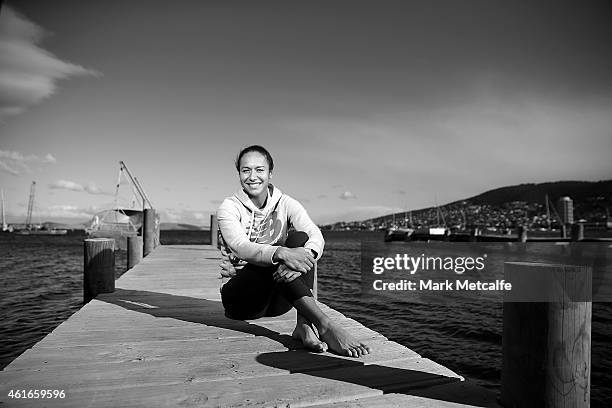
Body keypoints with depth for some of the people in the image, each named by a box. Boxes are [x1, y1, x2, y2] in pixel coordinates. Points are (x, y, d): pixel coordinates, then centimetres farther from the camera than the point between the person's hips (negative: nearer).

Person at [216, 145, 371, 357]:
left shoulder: (286, 204, 2)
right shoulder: (229, 208, -4)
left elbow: (316, 236, -15)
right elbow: (241, 247, -24)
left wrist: (306, 255, -40)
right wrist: (282, 253, -44)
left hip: (278, 299, 3)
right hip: (241, 297, -2)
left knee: (299, 238, -22)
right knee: (273, 258, -32)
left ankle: (304, 324, -35)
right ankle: (325, 325, -42)